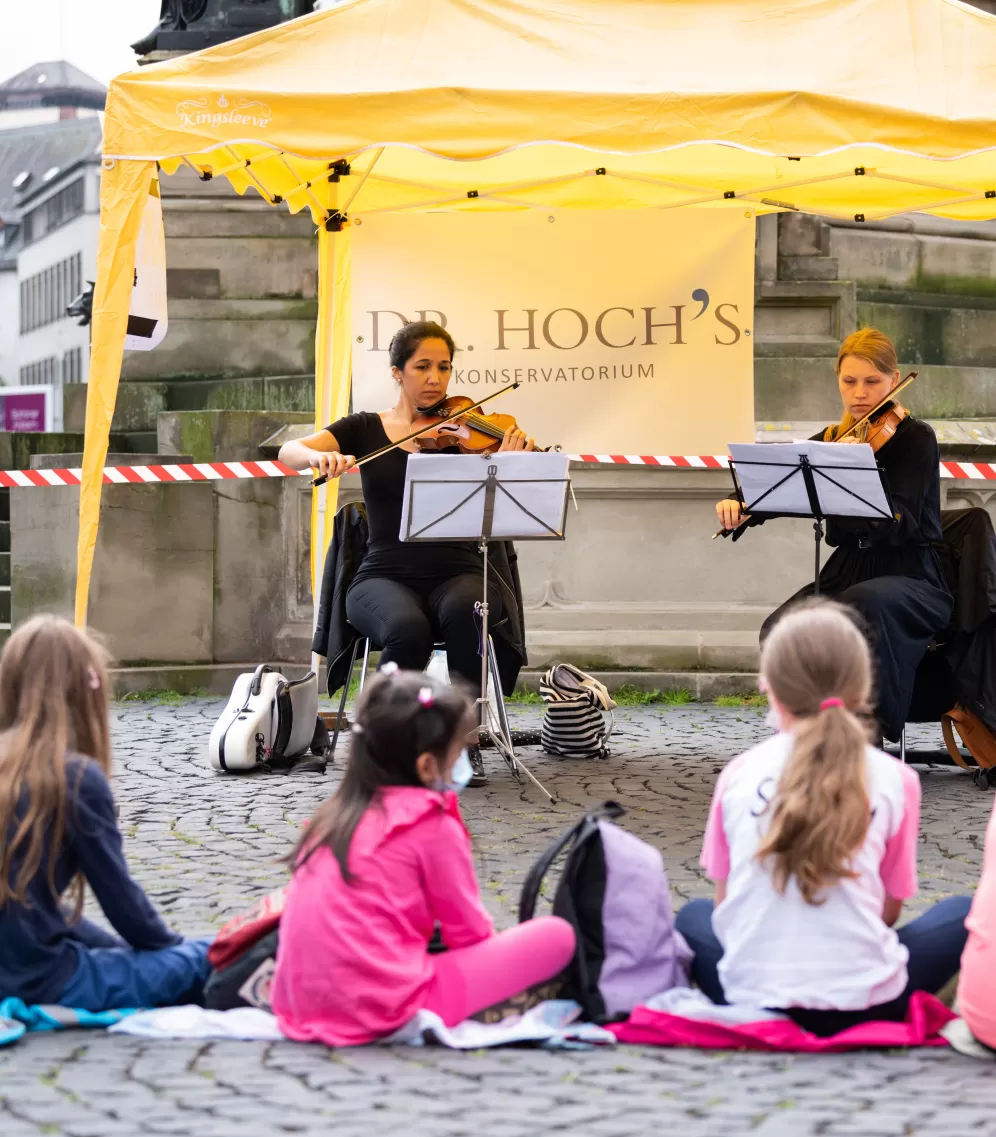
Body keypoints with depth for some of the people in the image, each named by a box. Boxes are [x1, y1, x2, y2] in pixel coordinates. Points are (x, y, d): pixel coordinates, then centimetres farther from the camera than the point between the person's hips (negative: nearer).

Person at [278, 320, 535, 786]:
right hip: (386, 577, 0)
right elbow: (288, 452, -5)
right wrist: (319, 456, -28)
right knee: (408, 628, -35)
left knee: (463, 612, -36)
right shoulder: (366, 429, 9)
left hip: (456, 574, 0)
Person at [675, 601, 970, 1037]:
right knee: (959, 913, 26)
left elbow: (725, 901, 9)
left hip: (752, 998, 1)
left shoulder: (738, 773, 2)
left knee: (694, 916, 35)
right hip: (866, 1002, -1)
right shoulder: (894, 780, -2)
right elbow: (889, 910, 6)